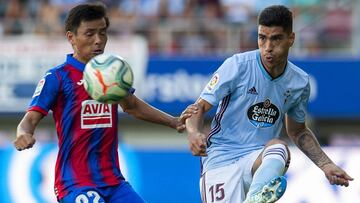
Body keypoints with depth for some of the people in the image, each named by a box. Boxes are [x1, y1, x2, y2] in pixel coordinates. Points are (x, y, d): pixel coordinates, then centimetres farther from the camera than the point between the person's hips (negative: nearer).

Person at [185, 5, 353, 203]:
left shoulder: (300, 82, 5)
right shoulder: (238, 65, -9)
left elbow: (297, 131, 24)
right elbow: (200, 108, -6)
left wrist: (326, 165, 13)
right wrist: (194, 133, -29)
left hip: (261, 160, 2)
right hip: (220, 157, -2)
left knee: (279, 147, -39)